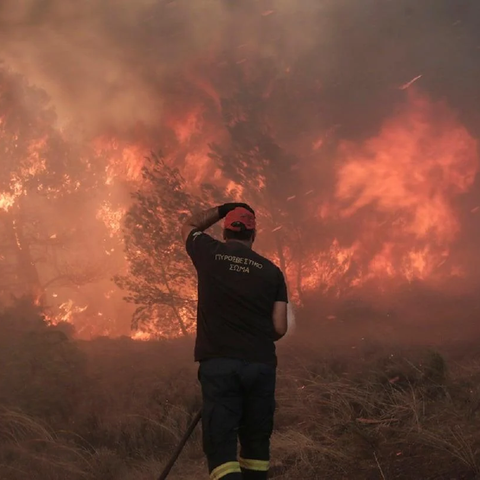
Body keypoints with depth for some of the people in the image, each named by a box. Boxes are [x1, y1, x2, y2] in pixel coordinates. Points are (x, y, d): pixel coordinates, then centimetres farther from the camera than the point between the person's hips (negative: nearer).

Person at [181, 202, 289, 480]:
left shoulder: (210, 254, 5)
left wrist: (223, 209, 29)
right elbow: (280, 328, 5)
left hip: (218, 363, -2)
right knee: (256, 441, 14)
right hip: (261, 363, 2)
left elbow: (190, 226, 27)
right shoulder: (271, 271, 7)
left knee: (221, 445, -8)